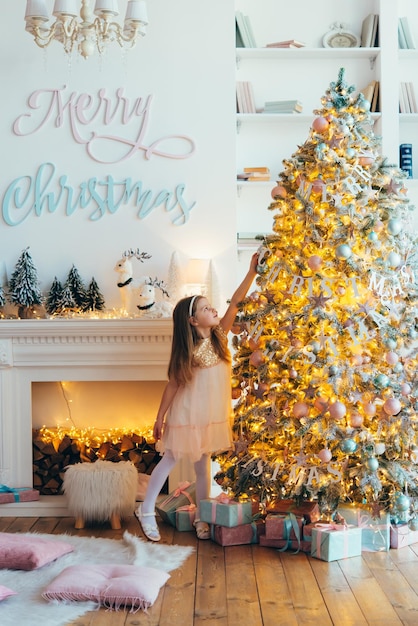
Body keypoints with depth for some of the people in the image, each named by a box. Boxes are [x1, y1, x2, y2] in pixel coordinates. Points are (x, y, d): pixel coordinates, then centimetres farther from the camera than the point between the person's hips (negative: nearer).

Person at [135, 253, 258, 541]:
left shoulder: (219, 336, -1)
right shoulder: (187, 350, -13)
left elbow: (236, 302, -5)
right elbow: (173, 384, -9)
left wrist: (252, 272, -11)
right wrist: (160, 418, -6)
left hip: (213, 415, 5)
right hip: (187, 415, -4)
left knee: (204, 465, 14)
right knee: (169, 461, 5)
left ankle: (202, 518, 25)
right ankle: (146, 511, 19)